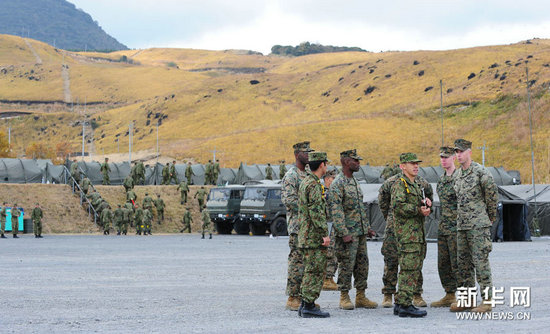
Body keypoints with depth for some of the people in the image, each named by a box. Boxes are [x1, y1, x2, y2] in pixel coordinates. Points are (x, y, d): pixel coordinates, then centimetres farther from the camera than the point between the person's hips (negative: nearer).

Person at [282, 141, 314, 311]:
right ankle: (292, 298, -4)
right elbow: (288, 199, -19)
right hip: (297, 225, -9)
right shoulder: (291, 176, -10)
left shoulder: (308, 175, 18)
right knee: (297, 262, -7)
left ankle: (303, 297, 14)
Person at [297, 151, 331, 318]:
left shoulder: (304, 183, 15)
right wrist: (325, 234, -21)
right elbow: (316, 212, -22)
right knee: (315, 271, -7)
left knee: (309, 271, 14)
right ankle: (309, 306, -6)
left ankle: (305, 304, 16)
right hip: (314, 236, -10)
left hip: (304, 235, 10)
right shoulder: (314, 185, -16)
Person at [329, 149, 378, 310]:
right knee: (346, 266, -4)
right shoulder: (337, 184, -12)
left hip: (360, 233, 9)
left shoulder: (355, 181, 16)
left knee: (362, 264, 8)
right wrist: (344, 233, -22)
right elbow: (336, 211, -18)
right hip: (348, 233, -9)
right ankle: (344, 298, 3)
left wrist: (367, 227, 19)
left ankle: (361, 297, 14)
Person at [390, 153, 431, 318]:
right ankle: (405, 305, -13)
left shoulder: (418, 185, 22)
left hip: (418, 233, 10)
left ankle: (400, 304, 15)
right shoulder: (399, 184, -7)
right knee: (409, 268, -12)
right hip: (407, 232, -10)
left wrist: (427, 203, 3)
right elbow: (397, 205, -22)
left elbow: (425, 209, 26)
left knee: (415, 269, 10)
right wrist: (418, 210, -19)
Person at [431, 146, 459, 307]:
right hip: (443, 227, 9)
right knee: (443, 264, 10)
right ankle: (449, 296, 17)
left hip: (456, 227, -9)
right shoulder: (441, 180, 15)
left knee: (457, 264, -7)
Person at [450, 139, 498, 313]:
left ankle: (487, 300, -6)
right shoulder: (458, 175, 14)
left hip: (478, 225, -8)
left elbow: (492, 193, -6)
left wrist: (491, 216, 2)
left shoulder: (480, 172, -10)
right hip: (462, 225, 8)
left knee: (480, 261, -9)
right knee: (464, 263, 9)